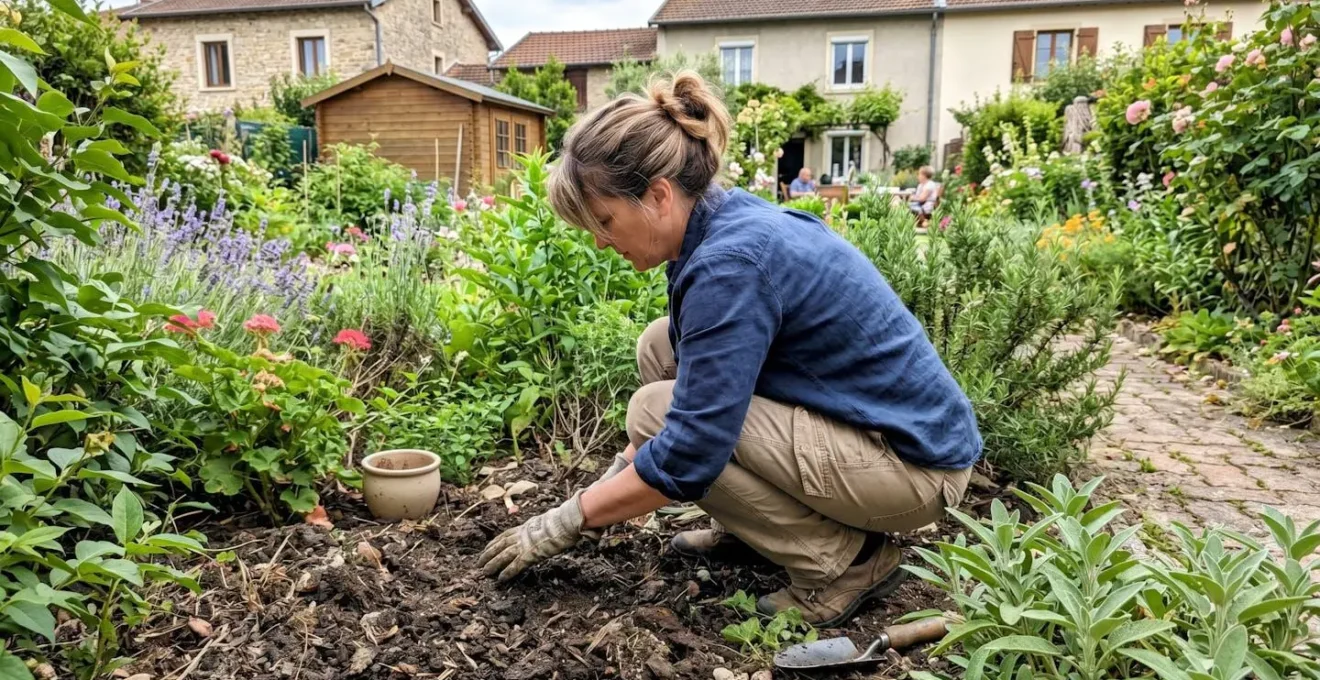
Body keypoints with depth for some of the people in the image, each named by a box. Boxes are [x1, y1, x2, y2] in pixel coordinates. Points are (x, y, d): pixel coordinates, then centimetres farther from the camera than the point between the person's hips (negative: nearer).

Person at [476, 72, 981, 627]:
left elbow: (687, 453, -26)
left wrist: (567, 523, -13)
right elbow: (698, 369, 13)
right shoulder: (727, 223, 1)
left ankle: (846, 559, -6)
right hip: (855, 416, 9)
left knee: (658, 410, -17)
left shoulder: (730, 261, -27)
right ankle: (749, 526, 14)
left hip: (915, 461, -9)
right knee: (662, 347, 4)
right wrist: (619, 471, 11)